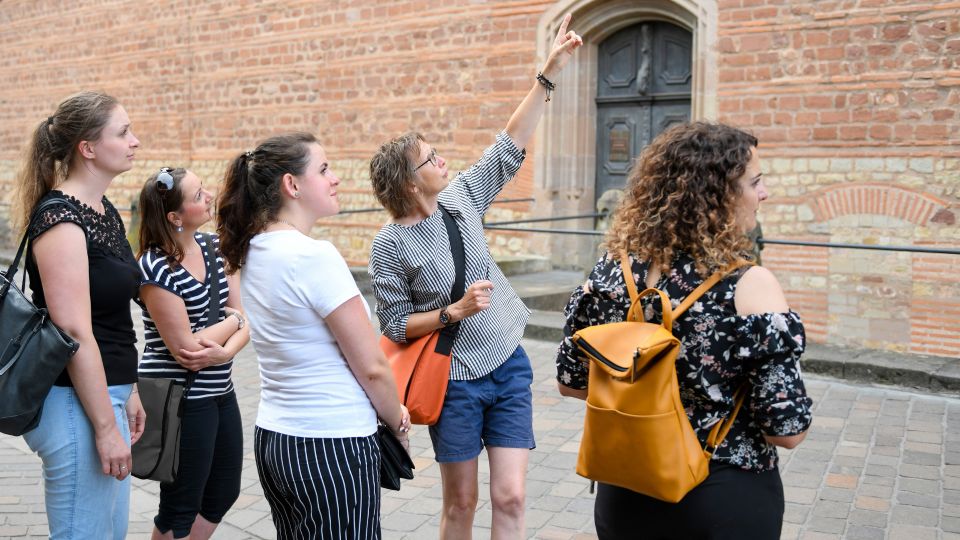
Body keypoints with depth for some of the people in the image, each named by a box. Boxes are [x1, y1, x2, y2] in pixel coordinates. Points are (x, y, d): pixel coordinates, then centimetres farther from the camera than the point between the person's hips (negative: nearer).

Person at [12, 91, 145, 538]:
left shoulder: (105, 211, 10)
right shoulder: (61, 221, -18)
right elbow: (75, 335, -21)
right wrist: (106, 428, -20)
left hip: (105, 392, 9)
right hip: (76, 402, -9)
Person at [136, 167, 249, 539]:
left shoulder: (214, 247, 2)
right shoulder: (156, 267, -19)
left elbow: (247, 319, 1)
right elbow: (185, 348, -21)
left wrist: (225, 351, -19)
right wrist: (232, 320, -7)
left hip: (219, 392, 8)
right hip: (179, 400, -7)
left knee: (223, 495, 20)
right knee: (181, 509, 9)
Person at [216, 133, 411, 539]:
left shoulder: (252, 253, 6)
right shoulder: (315, 257, -19)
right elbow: (372, 367, -16)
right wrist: (396, 421, 3)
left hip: (273, 437, 8)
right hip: (332, 445, -8)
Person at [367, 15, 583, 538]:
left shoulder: (461, 196, 0)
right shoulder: (390, 244, -12)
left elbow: (509, 147, 2)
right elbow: (395, 325, -8)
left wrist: (549, 71, -1)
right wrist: (455, 311, -21)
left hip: (510, 369, 4)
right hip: (455, 383, -4)